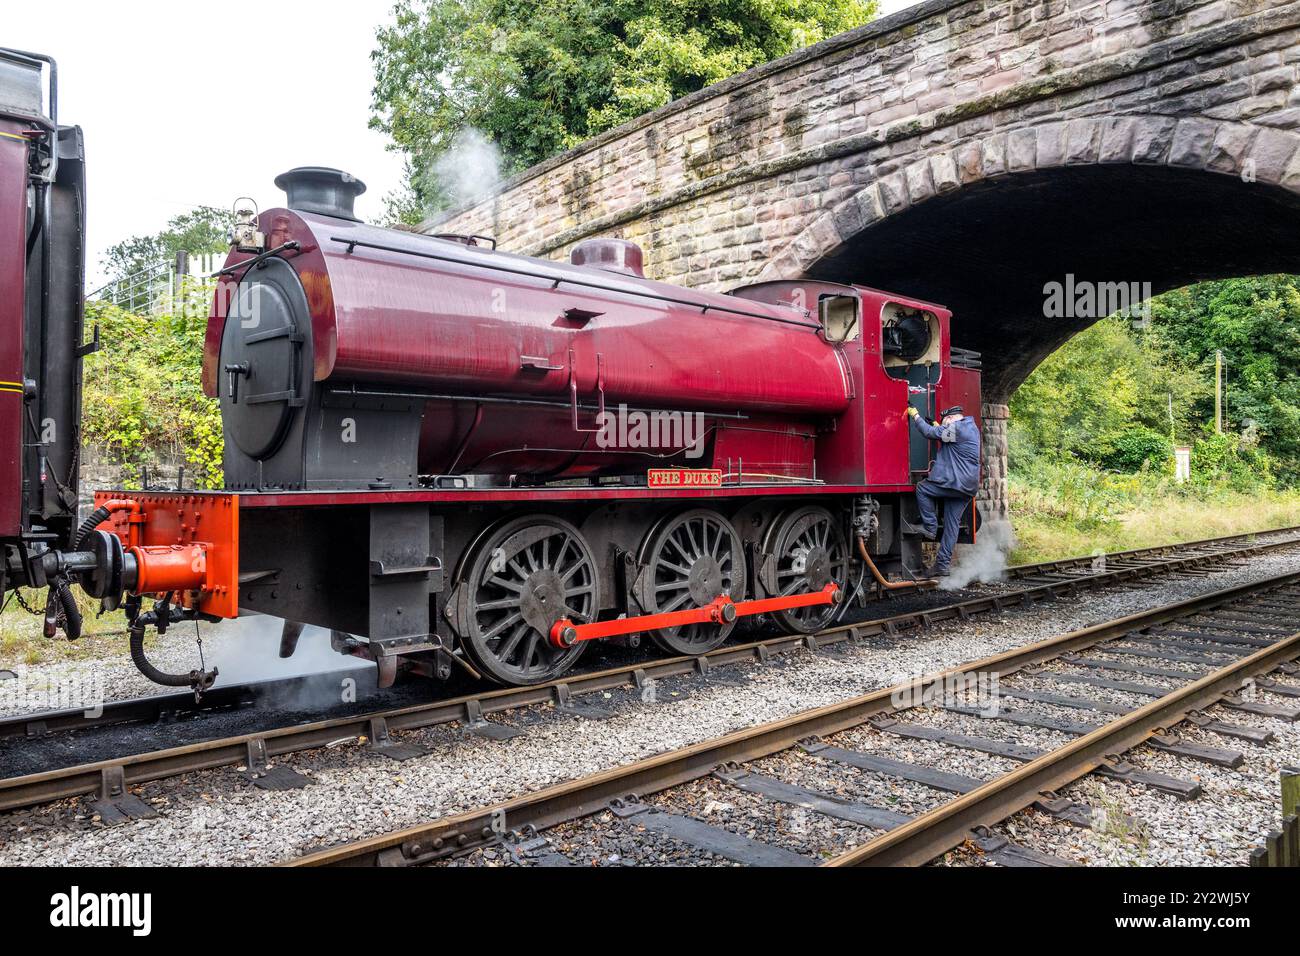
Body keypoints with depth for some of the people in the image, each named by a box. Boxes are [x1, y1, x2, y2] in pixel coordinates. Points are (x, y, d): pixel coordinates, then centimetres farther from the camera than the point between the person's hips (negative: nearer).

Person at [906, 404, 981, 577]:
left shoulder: (955, 428, -10)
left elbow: (929, 432, -11)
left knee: (922, 489, 9)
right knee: (952, 524, 7)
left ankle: (930, 528, 5)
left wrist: (915, 415, 0)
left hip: (955, 483, -9)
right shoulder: (972, 428, 20)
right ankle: (942, 565, 8)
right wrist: (939, 428, 26)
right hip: (968, 487, 9)